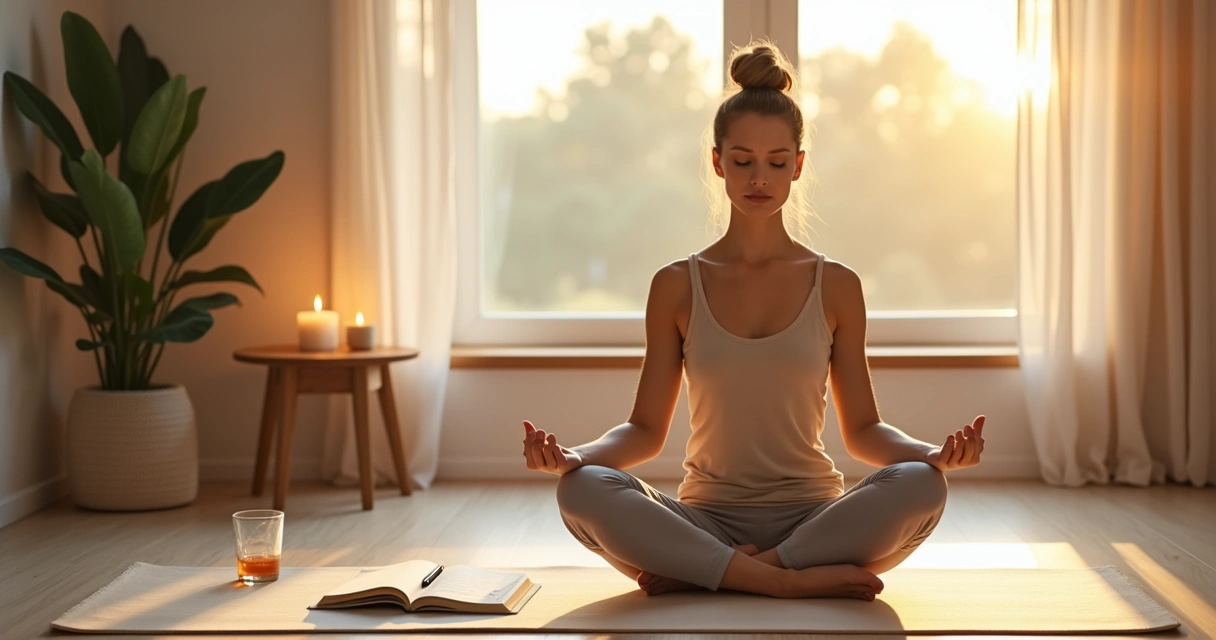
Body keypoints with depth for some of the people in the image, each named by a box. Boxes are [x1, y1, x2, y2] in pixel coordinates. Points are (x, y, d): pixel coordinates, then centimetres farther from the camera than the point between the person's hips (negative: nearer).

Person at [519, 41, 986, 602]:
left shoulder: (836, 286, 6)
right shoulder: (676, 286, 6)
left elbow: (862, 429, 8)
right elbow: (646, 428, 6)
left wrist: (932, 452, -13)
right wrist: (574, 455, -14)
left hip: (812, 518, 1)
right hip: (708, 517, 0)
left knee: (921, 485, -31)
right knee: (582, 490, -30)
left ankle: (701, 572, -23)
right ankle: (799, 580, -27)